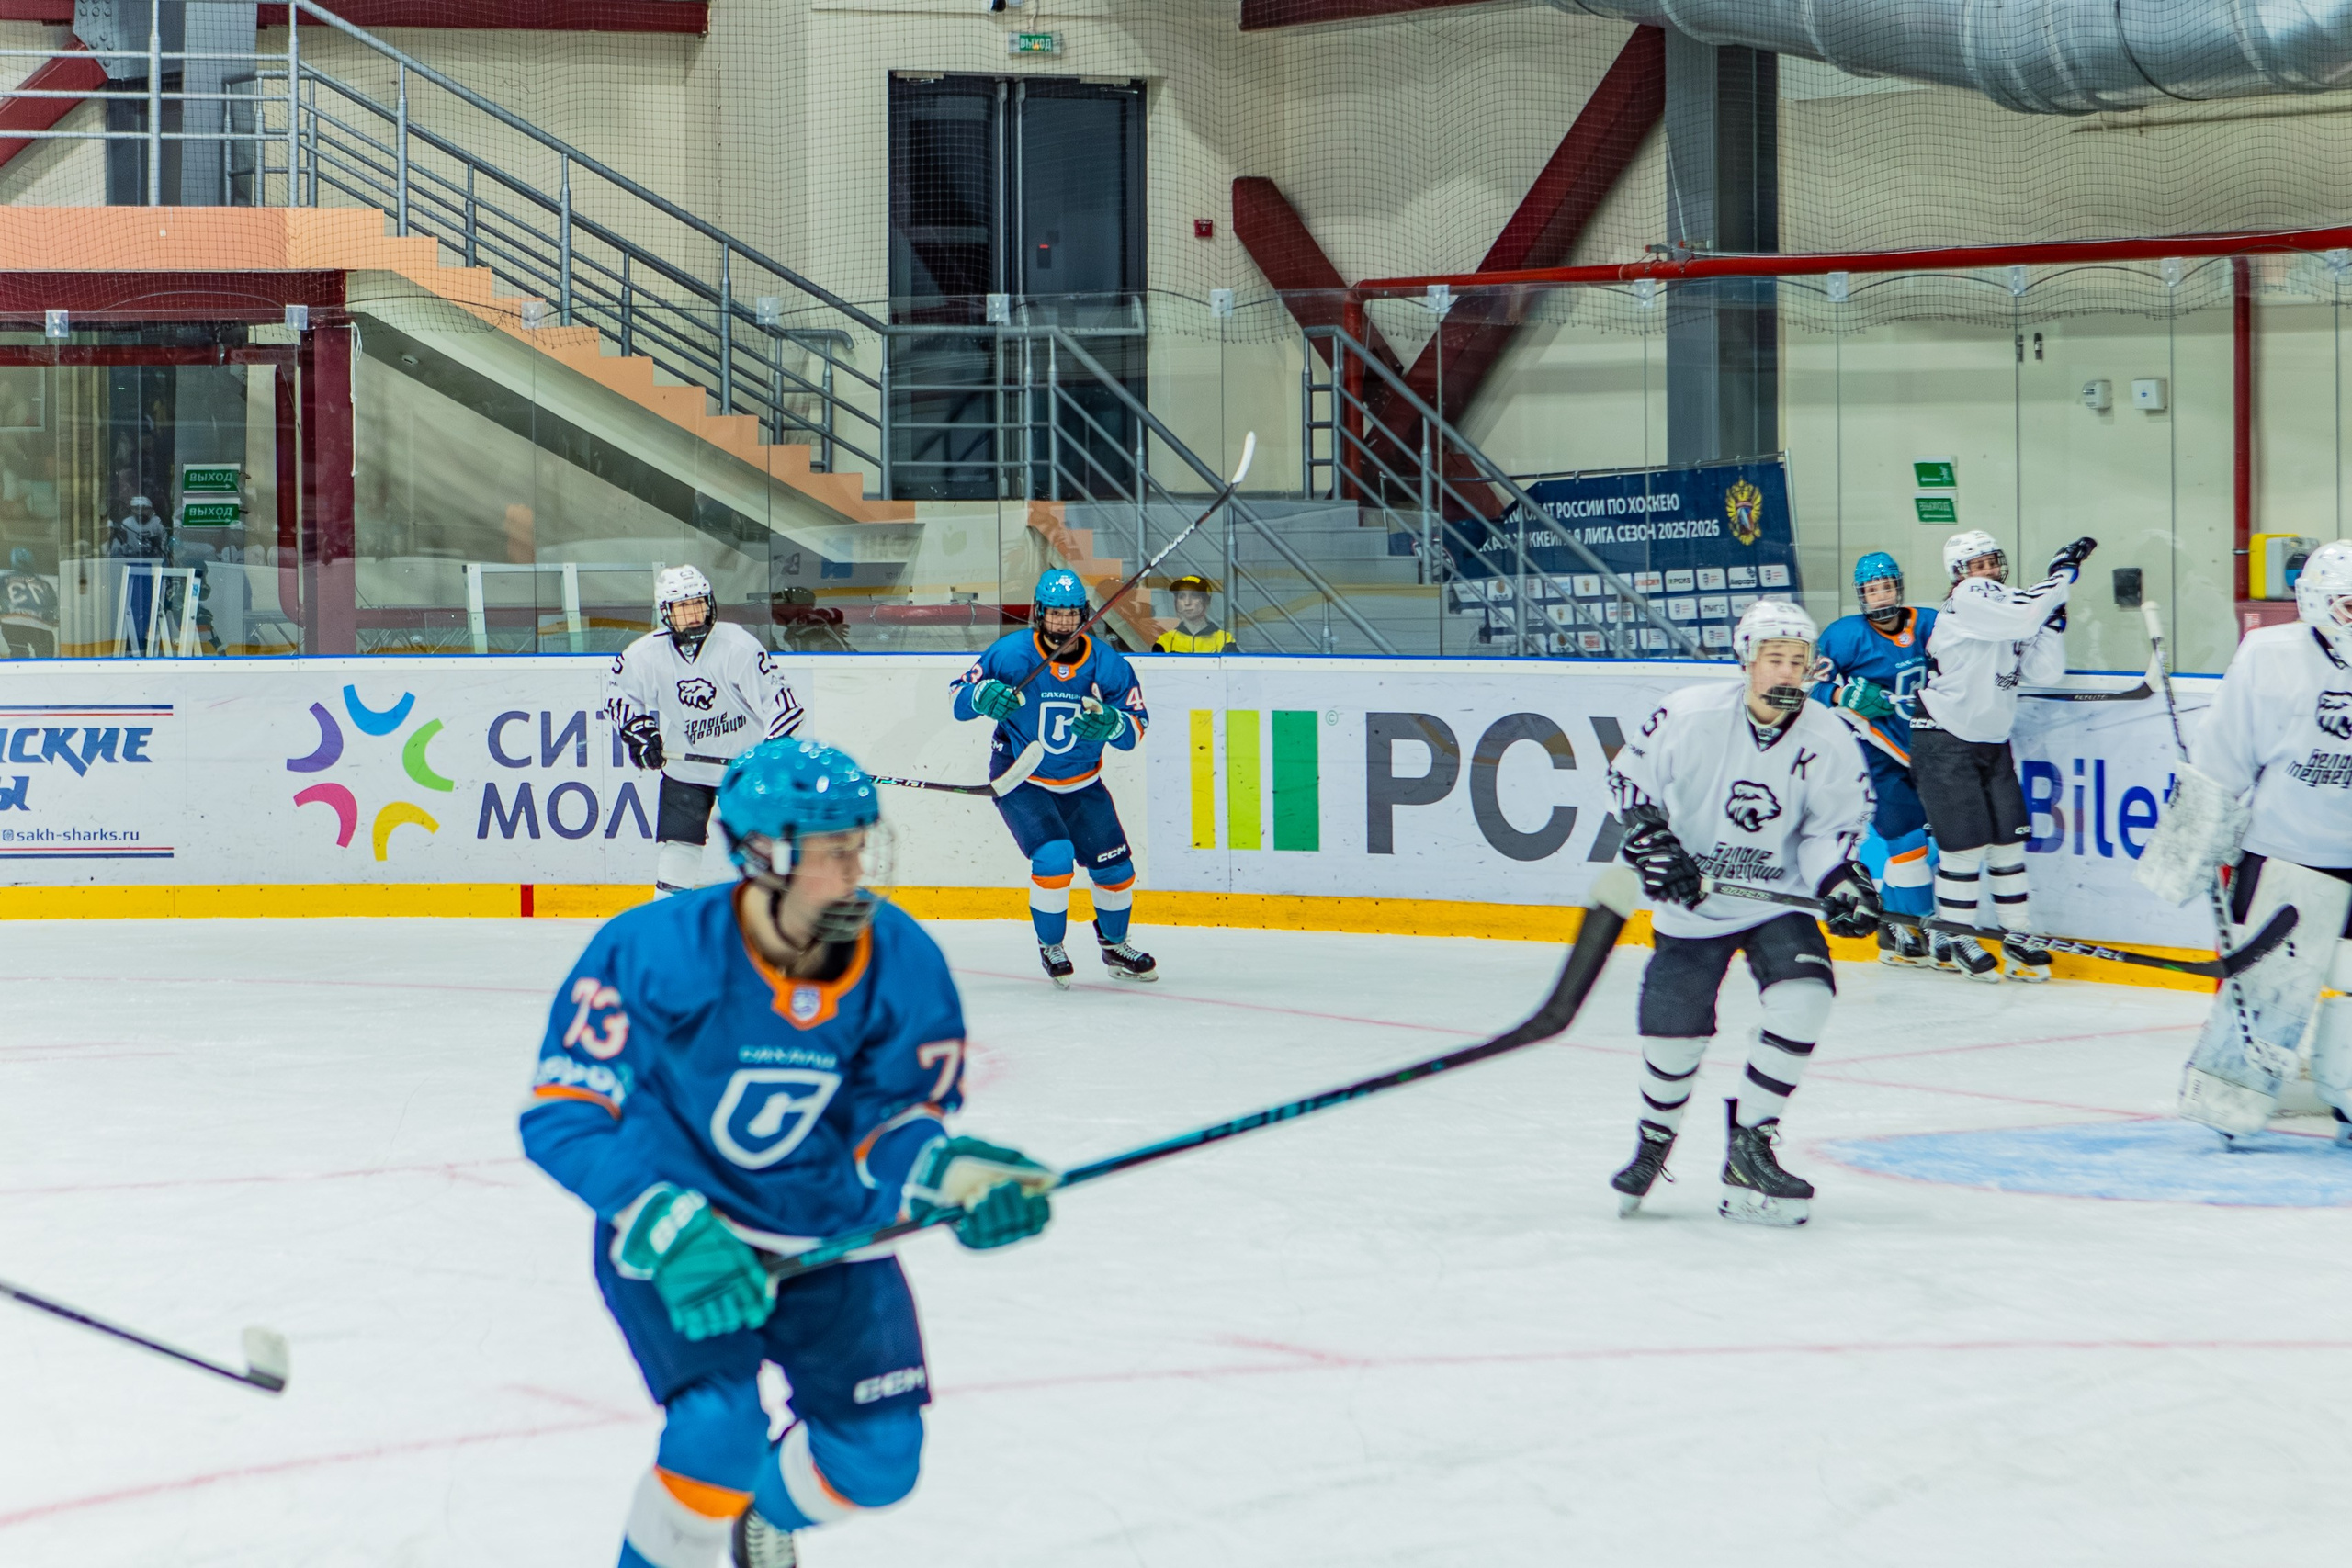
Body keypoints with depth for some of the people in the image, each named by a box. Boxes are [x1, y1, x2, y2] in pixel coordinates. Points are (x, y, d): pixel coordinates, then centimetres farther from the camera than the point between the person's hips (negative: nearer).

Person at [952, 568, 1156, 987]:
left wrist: (1111, 723, -32)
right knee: (1054, 855, -23)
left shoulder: (1105, 662, -11)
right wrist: (982, 695, -36)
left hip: (1081, 783, 4)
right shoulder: (1010, 653, -18)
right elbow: (959, 698, -13)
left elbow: (1137, 724, -9)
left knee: (1114, 868, 6)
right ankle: (1051, 946, 2)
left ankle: (1114, 945, 34)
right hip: (1020, 780, -4)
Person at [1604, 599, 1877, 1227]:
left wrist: (1842, 884, -18)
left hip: (1778, 901, 1)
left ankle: (1748, 1146, -8)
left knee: (1803, 997, -22)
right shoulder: (1690, 715, -15)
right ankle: (1654, 1139, 30)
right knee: (1674, 1028, -3)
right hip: (1691, 902, -1)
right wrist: (1653, 845, -15)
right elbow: (1629, 776, -5)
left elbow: (1832, 829, -1)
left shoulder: (1828, 742, -10)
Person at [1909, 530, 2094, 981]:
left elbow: (2042, 672, 1)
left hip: (1993, 743, 7)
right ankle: (1956, 941, 8)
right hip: (1944, 744, -7)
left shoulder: (2010, 614, 9)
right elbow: (2022, 616, -29)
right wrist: (2061, 574, -22)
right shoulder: (1967, 602, -14)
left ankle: (2017, 936, 14)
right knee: (1965, 844, -6)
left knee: (2008, 840, 5)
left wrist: (2053, 618, -7)